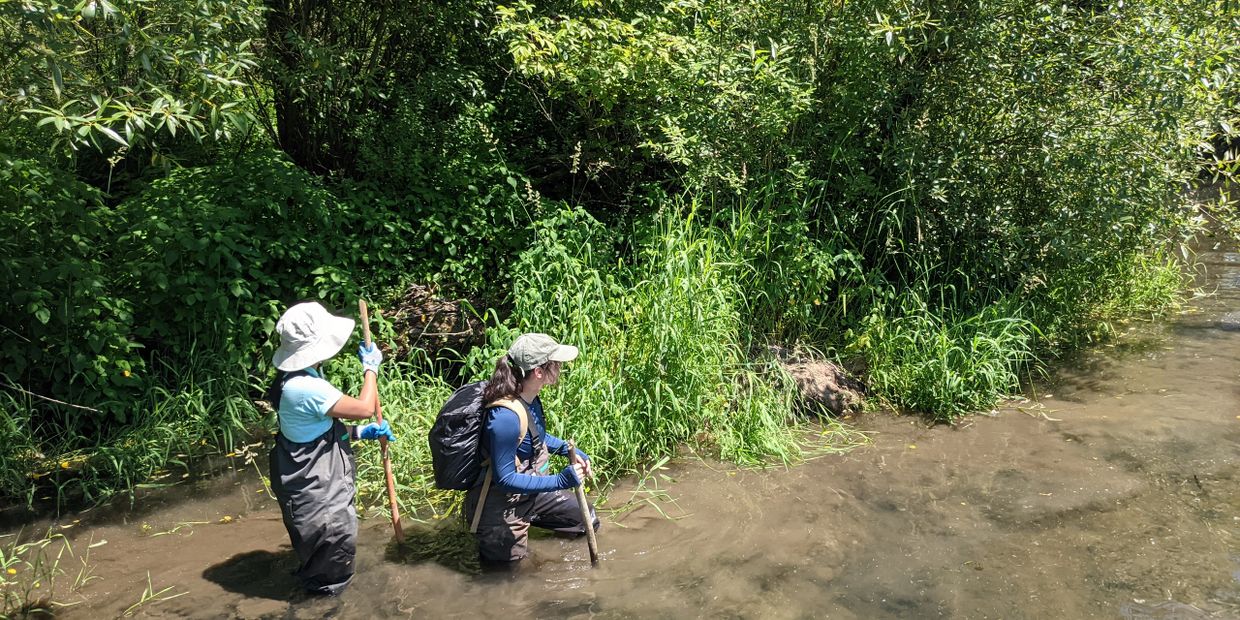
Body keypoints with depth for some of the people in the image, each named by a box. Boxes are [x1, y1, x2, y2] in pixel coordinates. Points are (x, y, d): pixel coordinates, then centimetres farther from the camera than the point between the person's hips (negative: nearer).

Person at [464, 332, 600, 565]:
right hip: (501, 504, -8)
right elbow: (505, 479, -29)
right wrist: (559, 481, -35)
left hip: (530, 492, 8)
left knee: (588, 521, 18)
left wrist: (569, 450, 0)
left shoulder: (530, 399, -8)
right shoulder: (505, 417, -35)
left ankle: (526, 521, 26)